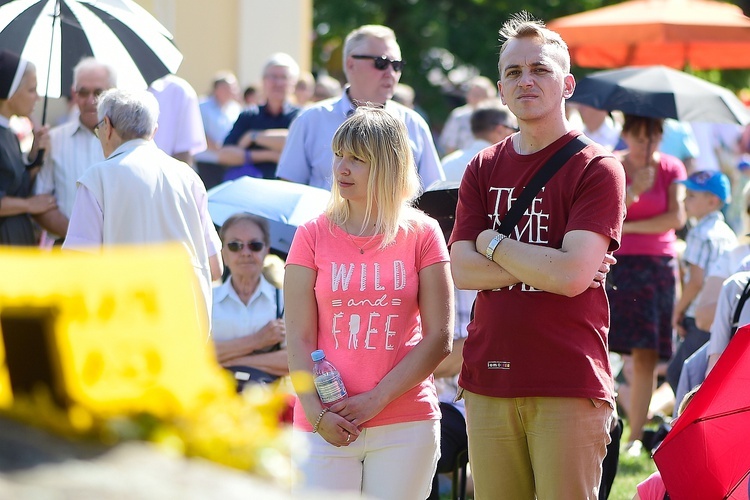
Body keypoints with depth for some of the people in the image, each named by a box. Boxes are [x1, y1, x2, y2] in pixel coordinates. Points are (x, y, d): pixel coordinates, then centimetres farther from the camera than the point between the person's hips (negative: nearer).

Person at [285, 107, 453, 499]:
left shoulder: (422, 235, 4)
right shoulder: (313, 236, 6)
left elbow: (439, 338, -1)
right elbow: (299, 339, 2)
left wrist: (376, 400, -9)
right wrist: (317, 413, -12)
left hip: (406, 426, 0)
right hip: (325, 428, 0)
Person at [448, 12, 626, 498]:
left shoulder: (598, 169, -4)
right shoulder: (483, 170, 13)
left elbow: (573, 275, -15)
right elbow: (463, 270, 1)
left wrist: (492, 242, -3)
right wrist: (548, 264, -9)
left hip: (569, 386, -5)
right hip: (488, 382, 5)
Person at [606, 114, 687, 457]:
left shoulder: (671, 168, 6)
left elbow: (676, 218, -4)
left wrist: (629, 226, -6)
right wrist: (632, 192, -20)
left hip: (658, 266, 1)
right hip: (615, 263, -1)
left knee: (646, 356, -1)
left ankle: (636, 436, 3)